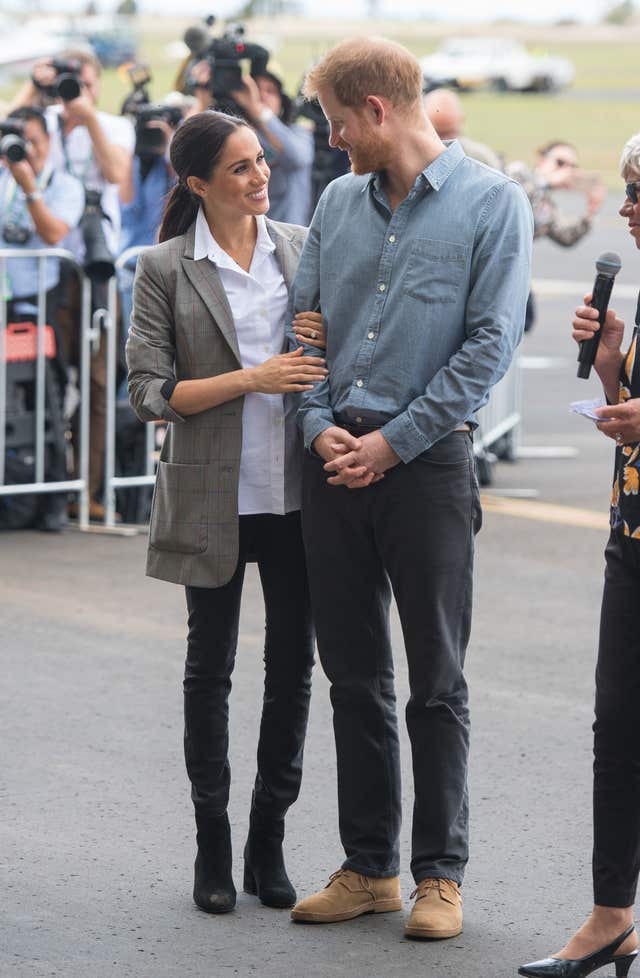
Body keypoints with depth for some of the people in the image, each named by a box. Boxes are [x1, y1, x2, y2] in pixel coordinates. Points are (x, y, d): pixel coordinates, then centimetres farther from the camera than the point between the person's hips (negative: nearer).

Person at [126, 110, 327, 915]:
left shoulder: (302, 248, 6)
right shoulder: (165, 269, -4)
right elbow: (150, 391, -8)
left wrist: (325, 340, -8)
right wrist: (252, 378, -16)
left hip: (296, 490, 3)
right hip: (214, 496, -3)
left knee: (293, 663, 6)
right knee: (210, 666, 6)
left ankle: (268, 840, 19)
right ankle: (212, 844, 17)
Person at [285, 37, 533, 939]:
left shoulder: (490, 203, -5)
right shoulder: (339, 202, 12)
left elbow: (489, 345, -10)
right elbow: (304, 321, 13)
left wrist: (392, 440, -11)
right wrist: (320, 424, -3)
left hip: (428, 464, -5)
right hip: (336, 462, 5)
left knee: (436, 683, 0)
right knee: (355, 677, 9)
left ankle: (440, 873, 8)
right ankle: (369, 867, 17)